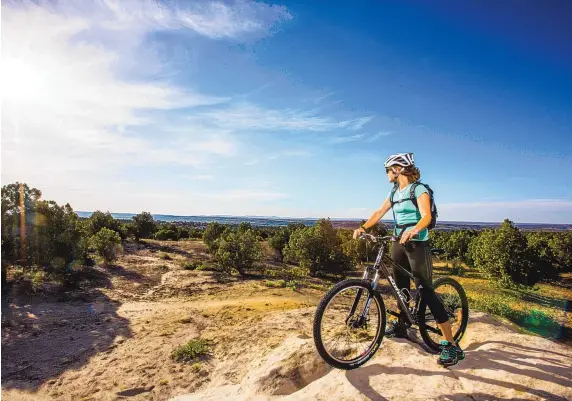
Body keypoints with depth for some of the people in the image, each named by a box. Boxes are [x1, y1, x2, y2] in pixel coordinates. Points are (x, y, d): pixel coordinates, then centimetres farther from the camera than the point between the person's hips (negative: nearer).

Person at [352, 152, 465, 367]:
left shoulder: (419, 189, -12)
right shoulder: (394, 192, 11)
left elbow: (426, 216, -25)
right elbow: (379, 212, 6)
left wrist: (413, 230, -44)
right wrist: (363, 227, -7)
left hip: (417, 244, -7)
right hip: (399, 243, 7)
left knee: (426, 291, -9)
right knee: (401, 288, 17)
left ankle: (451, 345, -2)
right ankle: (401, 326, 35)